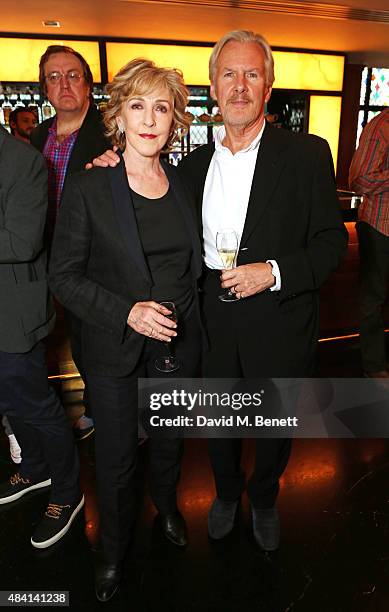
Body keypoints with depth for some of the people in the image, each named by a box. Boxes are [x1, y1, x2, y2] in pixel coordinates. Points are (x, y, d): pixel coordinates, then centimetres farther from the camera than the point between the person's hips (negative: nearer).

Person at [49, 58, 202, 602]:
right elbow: (65, 276, -11)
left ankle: (167, 506, 56)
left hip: (179, 343, 4)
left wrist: (186, 311, 1)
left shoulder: (185, 186, 1)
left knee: (170, 440, 23)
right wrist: (127, 311, -23)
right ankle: (114, 547, 43)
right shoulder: (87, 189, -12)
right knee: (117, 459, 14)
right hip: (115, 350, -3)